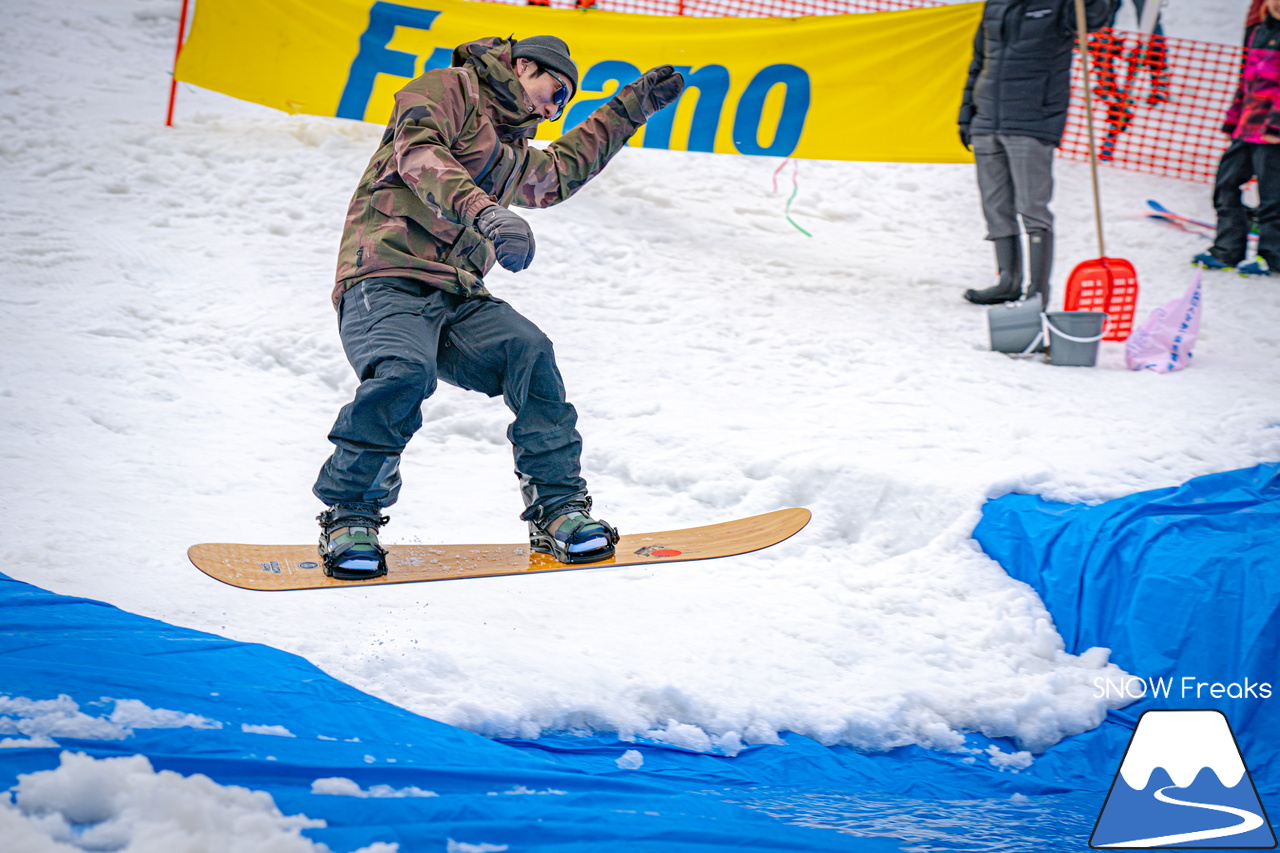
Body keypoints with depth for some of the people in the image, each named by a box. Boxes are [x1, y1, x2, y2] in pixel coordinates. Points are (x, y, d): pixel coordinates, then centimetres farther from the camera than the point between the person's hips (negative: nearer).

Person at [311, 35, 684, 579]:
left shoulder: (514, 157, 31)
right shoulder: (448, 90, 5)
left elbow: (561, 172, 51)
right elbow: (419, 153, -15)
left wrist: (630, 108, 51)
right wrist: (484, 212, -33)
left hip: (456, 300, 8)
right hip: (387, 278, -7)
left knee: (529, 353, -19)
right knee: (405, 373, -35)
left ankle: (558, 510, -13)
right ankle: (349, 515, -18)